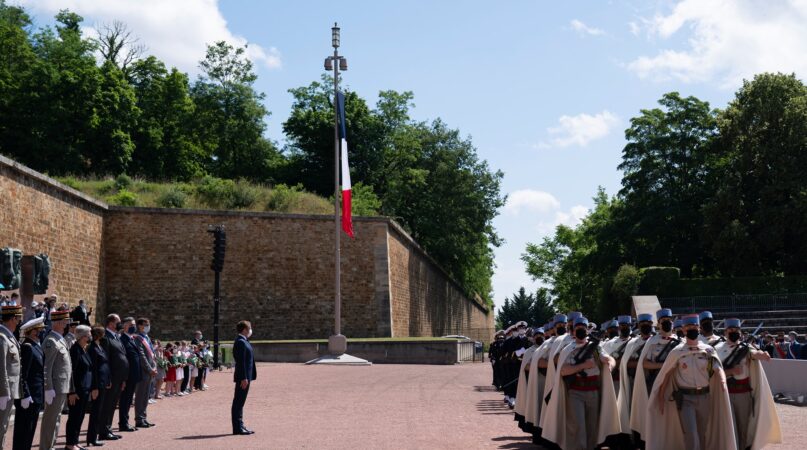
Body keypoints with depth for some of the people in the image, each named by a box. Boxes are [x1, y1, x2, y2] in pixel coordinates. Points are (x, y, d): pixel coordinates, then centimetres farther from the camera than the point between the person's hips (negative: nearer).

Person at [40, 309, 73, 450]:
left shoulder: (60, 340, 14)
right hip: (56, 388, -10)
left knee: (56, 418, 16)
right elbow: (46, 368, -20)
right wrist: (48, 389, -22)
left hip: (63, 388, 10)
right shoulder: (51, 341, -15)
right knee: (51, 419, -3)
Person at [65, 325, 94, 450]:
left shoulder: (84, 350, 12)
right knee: (74, 416, 0)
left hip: (85, 389, 9)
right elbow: (71, 371, -19)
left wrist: (93, 388, 16)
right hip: (77, 389, -9)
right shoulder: (75, 350, -15)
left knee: (80, 416, 13)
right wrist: (72, 392, -20)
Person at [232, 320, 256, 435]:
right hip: (243, 377, -10)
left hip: (245, 376, 10)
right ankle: (237, 428, -1)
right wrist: (244, 378, -23)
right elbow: (241, 361, -21)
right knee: (238, 402, -4)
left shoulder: (243, 341, 15)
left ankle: (240, 426, 20)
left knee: (240, 402, 13)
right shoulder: (241, 342, -16)